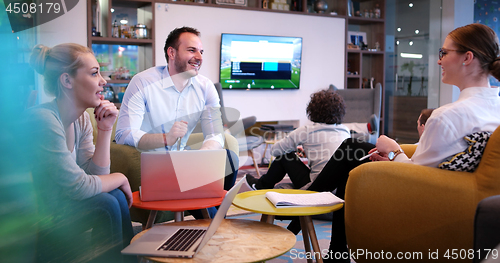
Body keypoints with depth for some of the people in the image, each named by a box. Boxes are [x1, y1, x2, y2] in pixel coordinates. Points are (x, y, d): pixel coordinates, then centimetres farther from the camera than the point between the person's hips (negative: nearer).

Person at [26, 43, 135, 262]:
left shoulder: (81, 119, 1)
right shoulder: (43, 120, -26)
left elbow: (95, 175, 0)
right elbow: (76, 186, -25)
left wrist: (105, 129, -7)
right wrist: (120, 179, -10)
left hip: (50, 206, 8)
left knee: (115, 195, -6)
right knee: (105, 204, -17)